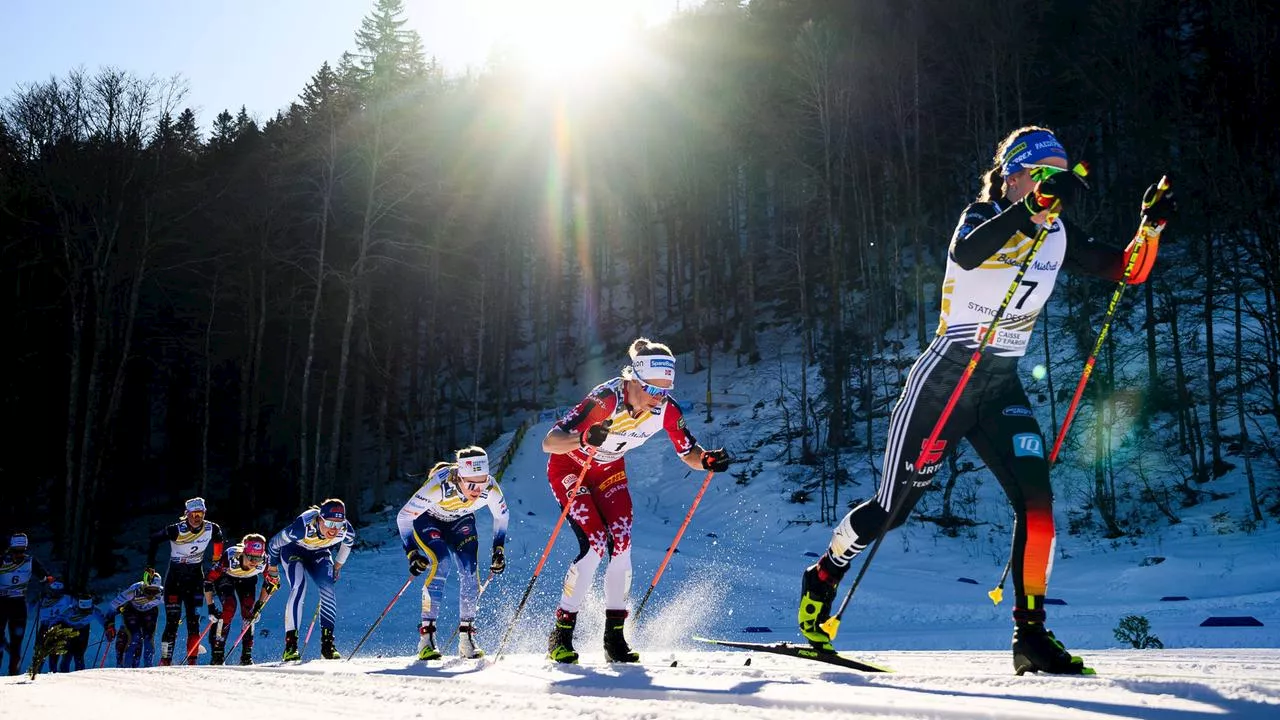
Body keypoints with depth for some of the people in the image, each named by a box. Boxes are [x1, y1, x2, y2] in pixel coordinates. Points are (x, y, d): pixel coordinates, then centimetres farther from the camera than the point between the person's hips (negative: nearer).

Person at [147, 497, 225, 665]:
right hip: (175, 577, -2)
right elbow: (154, 540, -4)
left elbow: (218, 539, 15)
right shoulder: (176, 530, -19)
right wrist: (150, 566, -3)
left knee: (194, 621, -3)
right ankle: (165, 660, 0)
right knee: (172, 622, -7)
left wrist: (217, 561, 13)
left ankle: (192, 660, 2)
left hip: (196, 577, 2)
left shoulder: (212, 529, -9)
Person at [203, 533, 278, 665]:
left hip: (247, 579, 3)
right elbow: (208, 580, -28)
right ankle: (217, 654, -16)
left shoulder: (264, 561, -33)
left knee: (249, 611, -14)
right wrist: (211, 607, -25)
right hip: (224, 577, -3)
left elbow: (272, 582, -12)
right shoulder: (230, 558, -41)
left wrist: (259, 605, -15)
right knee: (230, 607, -24)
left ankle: (246, 655, -2)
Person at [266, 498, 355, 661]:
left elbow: (347, 544, -2)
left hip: (318, 553, 3)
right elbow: (274, 543, -22)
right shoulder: (303, 527, -42)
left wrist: (337, 567, 8)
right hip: (293, 550, -3)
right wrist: (272, 570, -7)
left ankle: (327, 643, -13)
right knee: (299, 587, -26)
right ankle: (290, 644, -25)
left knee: (328, 589, -19)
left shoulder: (347, 531, -31)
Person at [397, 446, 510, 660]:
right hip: (427, 520, -3)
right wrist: (412, 552, -32)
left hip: (461, 521, 3)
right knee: (440, 564, -27)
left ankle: (466, 638, -2)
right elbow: (404, 517, -28)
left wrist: (498, 549, -7)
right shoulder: (439, 485, -40)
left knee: (470, 572, -15)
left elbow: (502, 515, -5)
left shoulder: (491, 488, -30)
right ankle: (426, 636, -21)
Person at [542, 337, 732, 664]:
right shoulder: (605, 399, -36)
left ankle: (614, 636, 2)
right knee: (595, 546, -19)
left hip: (609, 471, 5)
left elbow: (688, 453, -7)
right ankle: (561, 634, -5)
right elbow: (548, 442, -38)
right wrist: (584, 439, -59)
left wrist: (707, 460, -30)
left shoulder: (667, 409, -20)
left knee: (621, 547, -11)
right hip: (569, 468, -5)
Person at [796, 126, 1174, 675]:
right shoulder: (983, 216, -11)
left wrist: (1151, 225, -10)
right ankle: (823, 577, 27)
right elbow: (965, 252, -34)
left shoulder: (1060, 235, 7)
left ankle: (1031, 635, -3)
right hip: (945, 378, -5)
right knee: (893, 507, 1)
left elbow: (1128, 270, 7)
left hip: (1002, 387, 5)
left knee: (1035, 497, -12)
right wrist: (1034, 205, -44)